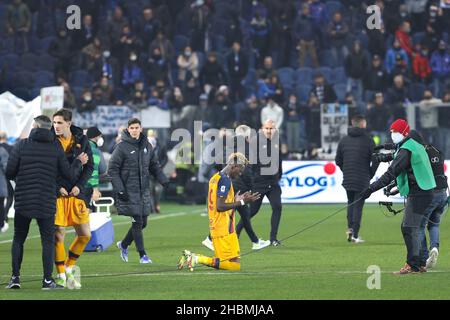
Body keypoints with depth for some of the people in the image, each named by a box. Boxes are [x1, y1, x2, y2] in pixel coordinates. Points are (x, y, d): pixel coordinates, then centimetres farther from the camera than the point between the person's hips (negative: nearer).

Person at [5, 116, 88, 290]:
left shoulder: (21, 145, -2)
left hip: (23, 202, 0)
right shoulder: (56, 148, -1)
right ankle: (48, 280, 2)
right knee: (48, 241, 7)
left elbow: (9, 173, -3)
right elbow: (69, 175, -1)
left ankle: (15, 277, 7)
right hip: (47, 203, 0)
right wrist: (78, 162, 18)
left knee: (18, 239, 12)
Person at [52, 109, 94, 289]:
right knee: (59, 234, -6)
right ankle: (61, 276, 4)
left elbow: (89, 166, 8)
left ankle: (69, 269, 20)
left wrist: (79, 186, -6)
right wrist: (57, 187, -12)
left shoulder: (81, 140, 4)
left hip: (76, 193, 3)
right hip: (56, 193, -3)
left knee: (85, 235, 2)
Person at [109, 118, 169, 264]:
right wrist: (119, 189, -15)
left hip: (144, 190, 6)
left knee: (143, 223, 10)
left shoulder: (147, 146, 9)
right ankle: (142, 255, 0)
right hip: (129, 191, -6)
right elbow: (112, 169, -8)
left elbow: (154, 166, 18)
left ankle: (124, 244, 32)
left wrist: (164, 180, 4)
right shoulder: (122, 147, -8)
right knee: (137, 222, -7)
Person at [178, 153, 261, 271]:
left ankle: (190, 257, 8)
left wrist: (235, 200, 21)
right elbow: (220, 207, -19)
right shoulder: (225, 180, -13)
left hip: (215, 228, 10)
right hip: (224, 230, -10)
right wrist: (242, 202, -16)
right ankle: (199, 259, -13)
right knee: (235, 264, -9)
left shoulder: (215, 178, 16)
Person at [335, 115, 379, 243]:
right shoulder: (368, 141, -6)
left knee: (351, 203, 19)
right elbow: (376, 160, -7)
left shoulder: (344, 140, 5)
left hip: (348, 180, 3)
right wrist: (370, 175, 7)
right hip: (362, 180, -3)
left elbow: (338, 160, 7)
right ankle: (355, 235, -4)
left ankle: (350, 228, 3)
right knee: (358, 206, 0)